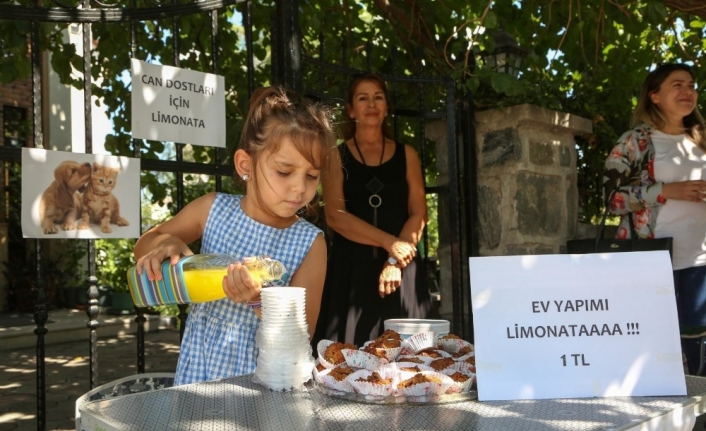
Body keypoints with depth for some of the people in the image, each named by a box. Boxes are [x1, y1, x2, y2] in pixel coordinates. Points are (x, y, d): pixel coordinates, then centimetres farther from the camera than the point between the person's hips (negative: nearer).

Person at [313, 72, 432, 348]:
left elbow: (418, 214, 4)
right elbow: (335, 216, -6)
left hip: (401, 268, 2)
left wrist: (395, 261, -10)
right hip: (351, 269, -1)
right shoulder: (337, 156, 7)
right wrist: (389, 243, -14)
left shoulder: (406, 155, 13)